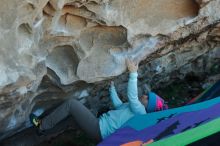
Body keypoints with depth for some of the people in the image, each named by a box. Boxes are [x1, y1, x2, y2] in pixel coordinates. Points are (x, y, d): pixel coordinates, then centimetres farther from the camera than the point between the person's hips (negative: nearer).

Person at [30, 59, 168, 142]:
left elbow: (132, 96, -25)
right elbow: (118, 104, 27)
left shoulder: (140, 111, -11)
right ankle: (44, 123, 18)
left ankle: (42, 125, 0)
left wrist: (133, 73, -24)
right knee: (74, 106, 15)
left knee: (71, 103, -11)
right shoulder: (135, 109, 17)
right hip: (99, 125, 10)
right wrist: (112, 86, 33)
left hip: (99, 129, -10)